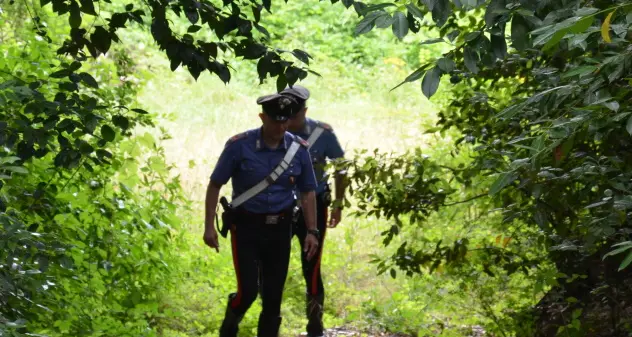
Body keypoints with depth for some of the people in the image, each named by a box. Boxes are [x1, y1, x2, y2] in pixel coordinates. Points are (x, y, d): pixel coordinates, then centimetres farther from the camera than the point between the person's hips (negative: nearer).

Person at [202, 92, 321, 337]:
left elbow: (308, 192, 8)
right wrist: (209, 226, -8)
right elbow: (215, 184, -4)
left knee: (274, 294, 6)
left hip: (280, 228, 3)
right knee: (248, 291, -9)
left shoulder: (299, 149, -2)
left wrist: (311, 231, 3)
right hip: (246, 227, -3)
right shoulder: (240, 146, -11)